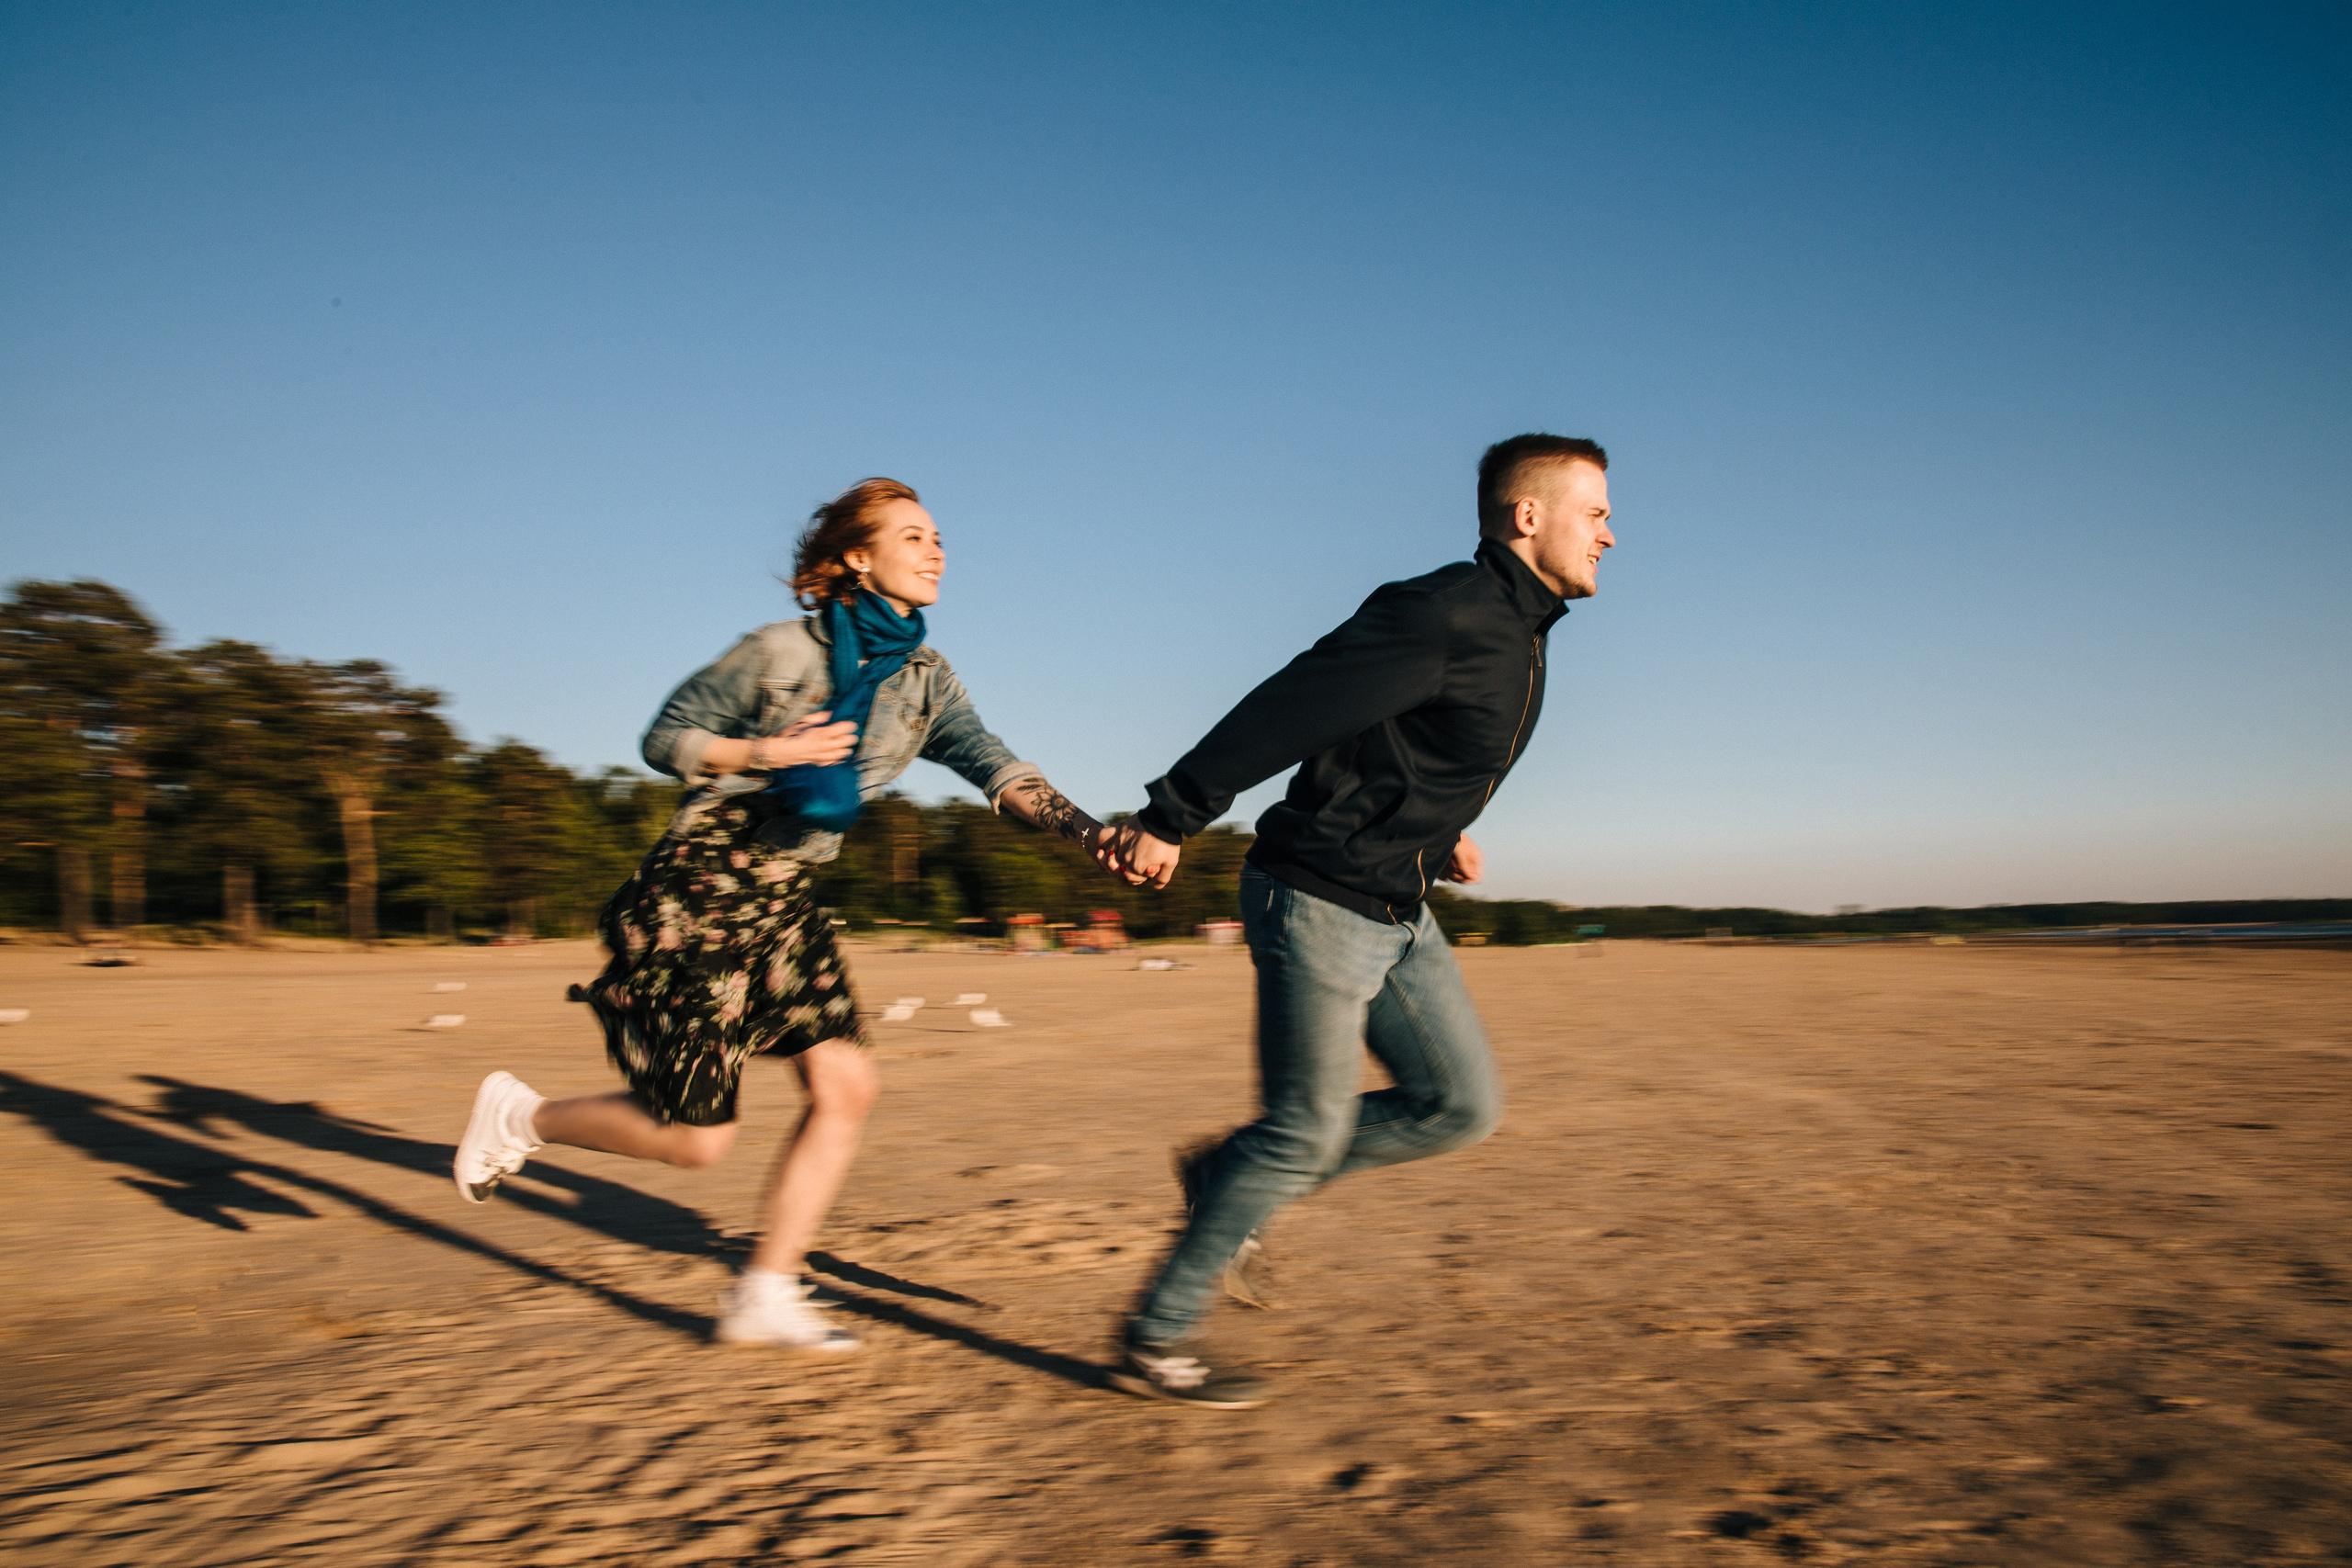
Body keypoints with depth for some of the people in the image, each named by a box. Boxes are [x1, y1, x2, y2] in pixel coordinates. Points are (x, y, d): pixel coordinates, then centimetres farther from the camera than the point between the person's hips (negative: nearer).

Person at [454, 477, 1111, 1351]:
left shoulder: (925, 682, 4)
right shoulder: (781, 651, -12)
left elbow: (998, 770, -10)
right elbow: (665, 739, -5)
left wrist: (1093, 833, -25)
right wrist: (768, 752, -21)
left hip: (785, 902, 7)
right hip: (699, 892, -7)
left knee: (846, 1085, -4)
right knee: (696, 1137, -3)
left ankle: (764, 1296, 10)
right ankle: (521, 1116, 24)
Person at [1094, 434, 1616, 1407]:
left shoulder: (1520, 633, 12)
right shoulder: (1442, 614, -19)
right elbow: (1285, 712, -21)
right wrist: (1168, 820, -19)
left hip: (1395, 912, 10)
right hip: (1318, 900, -10)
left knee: (1463, 1106, 8)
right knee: (1307, 1132, -3)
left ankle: (1228, 1180, 20)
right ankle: (1156, 1341, 14)